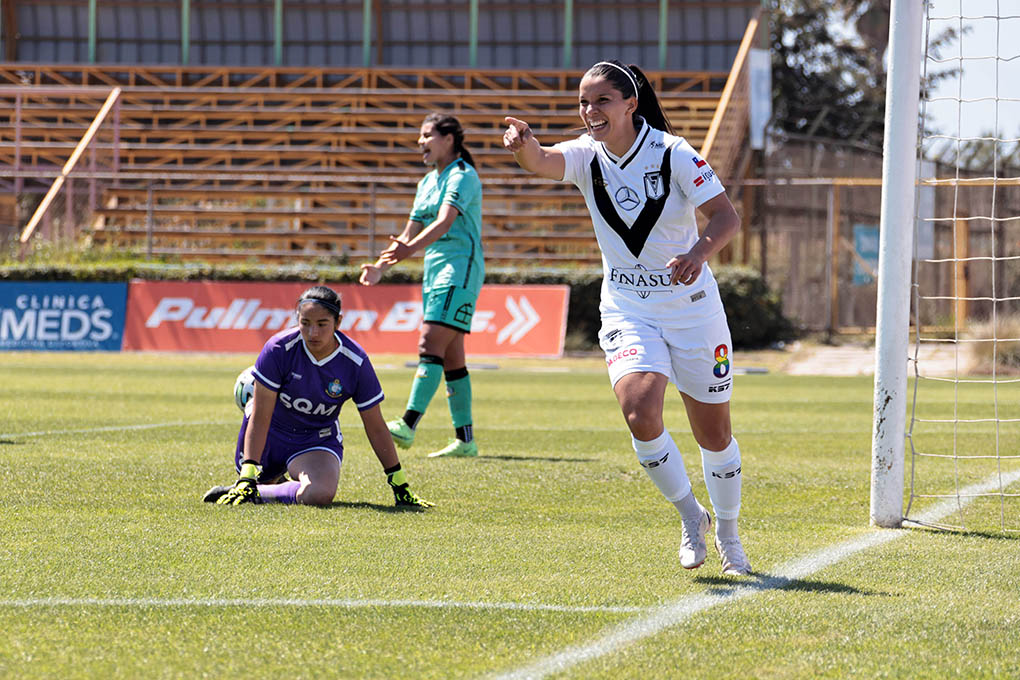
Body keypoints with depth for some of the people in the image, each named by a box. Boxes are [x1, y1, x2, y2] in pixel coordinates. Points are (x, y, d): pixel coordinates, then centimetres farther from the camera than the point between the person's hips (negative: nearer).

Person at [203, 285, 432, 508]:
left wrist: (399, 484, -6)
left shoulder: (356, 362, -19)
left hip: (318, 439, -1)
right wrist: (247, 476, -29)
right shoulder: (279, 348, -24)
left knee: (320, 494, -31)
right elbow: (260, 417, -22)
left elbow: (376, 428, -8)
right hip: (271, 432, 1)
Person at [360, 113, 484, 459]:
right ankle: (465, 440, 7)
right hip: (435, 271, 9)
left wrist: (411, 249, -39)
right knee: (451, 357, 6)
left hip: (460, 269, -9)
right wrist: (381, 266, 8)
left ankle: (407, 426, -26)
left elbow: (444, 222, -25)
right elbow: (410, 234, 21)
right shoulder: (428, 182, 17)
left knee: (431, 343, -18)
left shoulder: (463, 176, -10)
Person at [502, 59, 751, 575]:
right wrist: (524, 145, -51)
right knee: (640, 413, -22)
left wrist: (699, 252, -37)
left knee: (714, 433, 7)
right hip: (627, 310, 2)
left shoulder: (672, 153, -13)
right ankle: (690, 515, 2)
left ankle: (727, 532, 32)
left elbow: (726, 215, -17)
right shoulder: (585, 155, -6)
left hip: (691, 305, -2)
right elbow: (542, 162, -27)